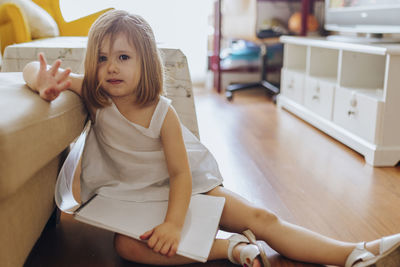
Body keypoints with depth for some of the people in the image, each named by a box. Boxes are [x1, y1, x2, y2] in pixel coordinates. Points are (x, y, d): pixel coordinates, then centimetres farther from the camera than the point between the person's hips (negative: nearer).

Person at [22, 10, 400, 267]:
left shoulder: (162, 113, -17)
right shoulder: (93, 97, -12)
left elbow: (180, 173, -16)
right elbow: (34, 68, -10)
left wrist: (174, 222, -32)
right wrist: (45, 82, -35)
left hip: (184, 187, 0)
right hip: (135, 197, 1)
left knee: (261, 218, -12)